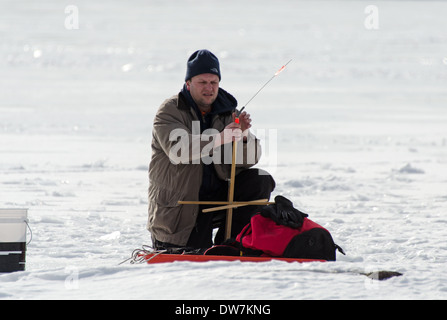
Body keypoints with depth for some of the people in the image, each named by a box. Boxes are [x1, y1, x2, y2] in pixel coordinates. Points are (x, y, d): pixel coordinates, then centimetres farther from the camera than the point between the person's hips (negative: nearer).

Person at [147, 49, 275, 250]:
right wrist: (219, 138, -42)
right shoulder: (169, 111, -10)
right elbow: (178, 149, -30)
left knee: (260, 181, -16)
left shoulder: (227, 111, 3)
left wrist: (244, 137, -27)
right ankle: (162, 242, 24)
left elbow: (249, 160, -4)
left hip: (217, 195, 4)